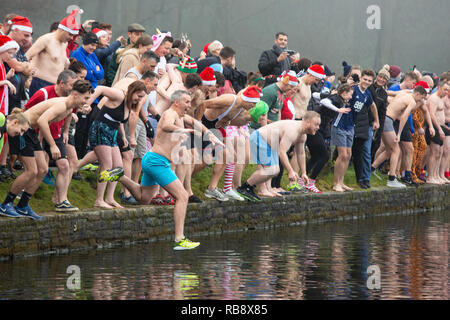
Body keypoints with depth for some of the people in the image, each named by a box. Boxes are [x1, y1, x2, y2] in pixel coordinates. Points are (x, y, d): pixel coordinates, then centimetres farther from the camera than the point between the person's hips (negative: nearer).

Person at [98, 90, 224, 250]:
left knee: (144, 199, 27)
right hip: (158, 161, -11)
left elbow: (194, 122, 38)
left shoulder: (180, 116, 16)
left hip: (151, 160, 11)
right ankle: (179, 240, -21)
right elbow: (166, 126, -39)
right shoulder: (170, 113, -14)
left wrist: (209, 134, 29)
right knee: (182, 196, -15)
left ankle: (119, 176, 21)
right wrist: (181, 130, -58)